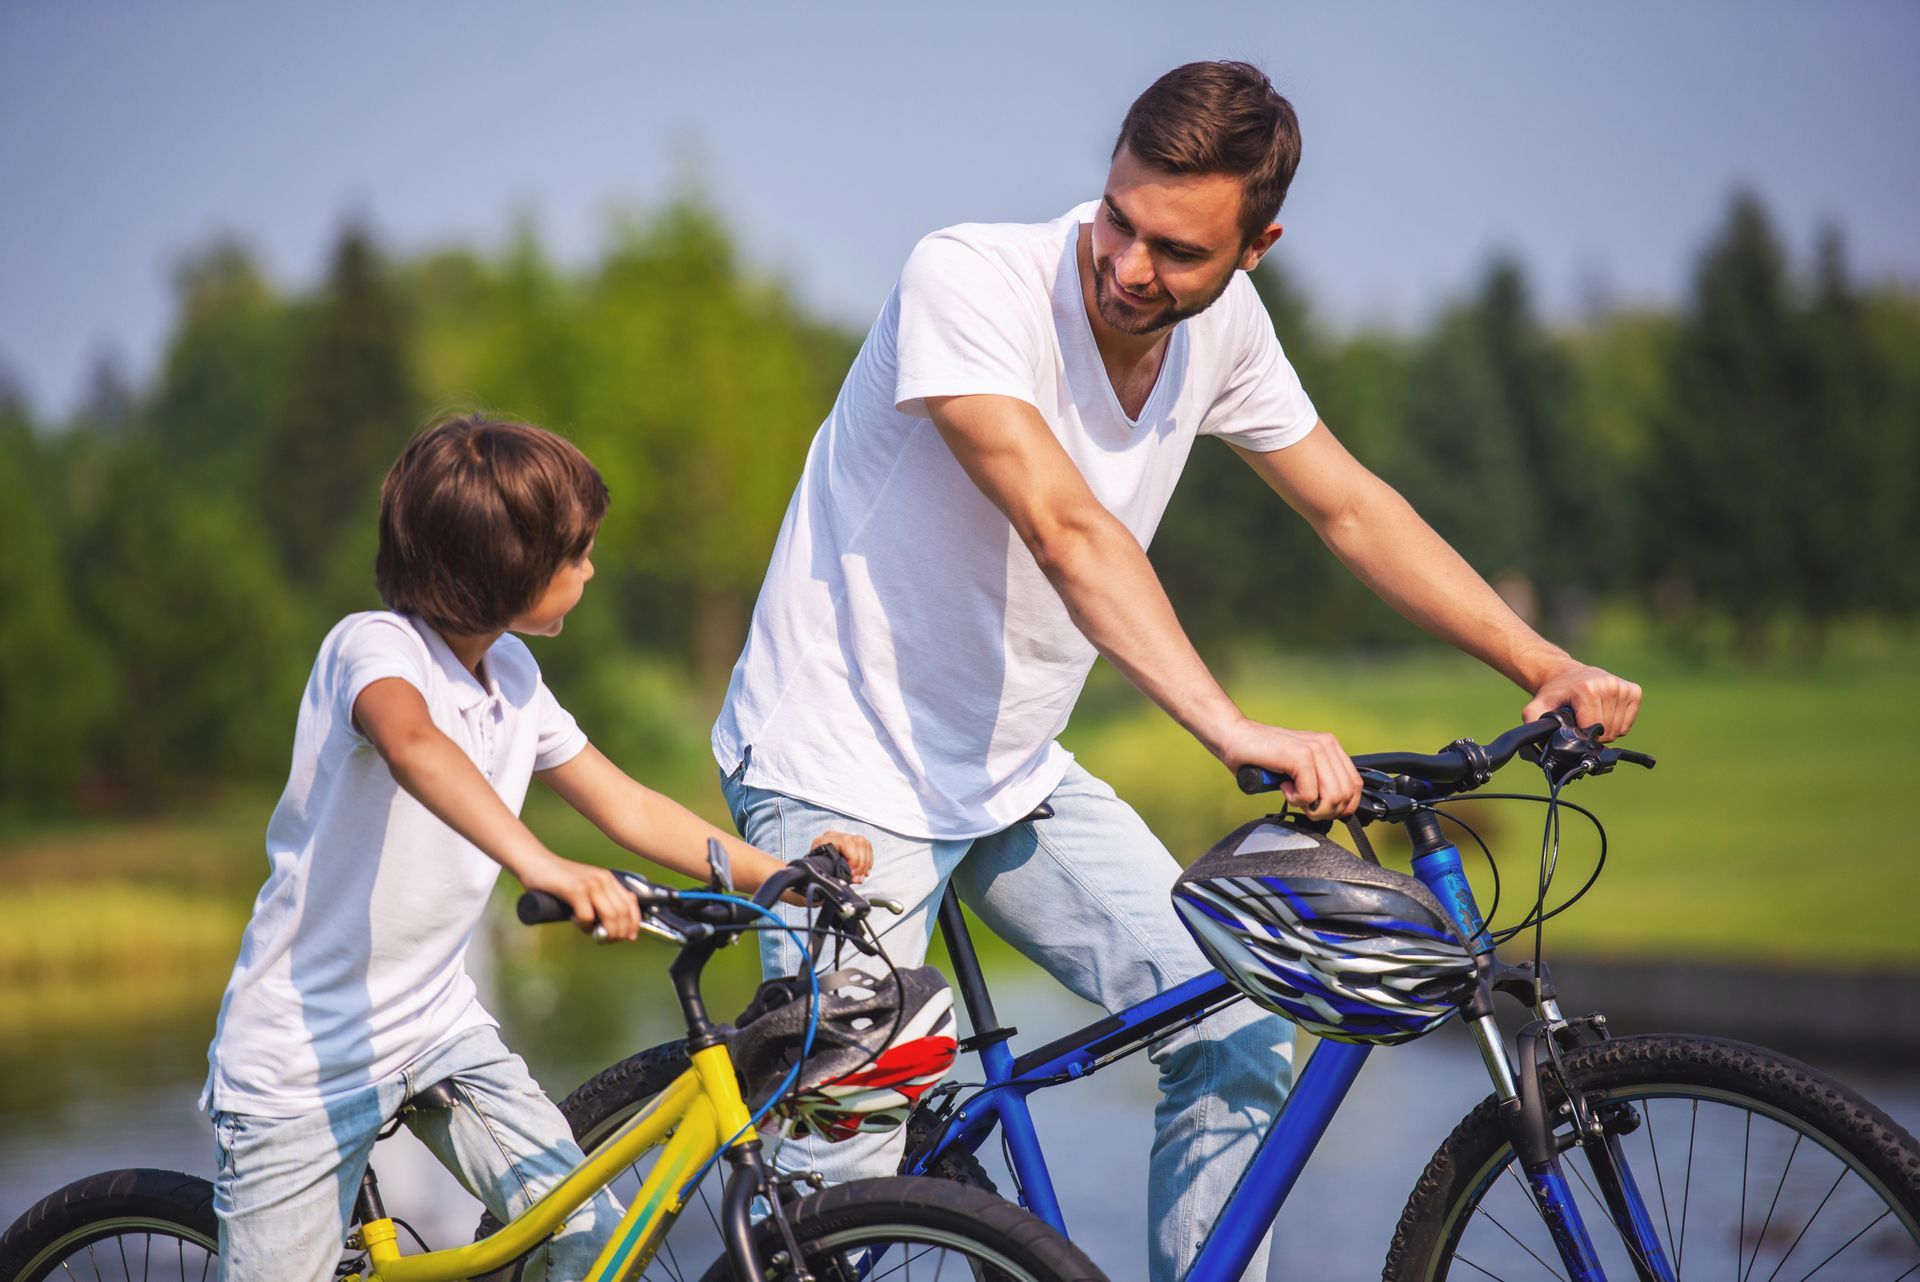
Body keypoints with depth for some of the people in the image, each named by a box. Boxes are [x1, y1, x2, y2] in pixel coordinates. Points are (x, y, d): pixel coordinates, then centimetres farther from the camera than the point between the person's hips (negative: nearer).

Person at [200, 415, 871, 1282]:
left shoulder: (512, 677, 4)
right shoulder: (374, 647, -20)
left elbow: (627, 808, 11)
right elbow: (411, 744, -43)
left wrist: (782, 873, 0)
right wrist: (541, 867, -59)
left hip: (438, 1027, 7)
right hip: (305, 1055, -6)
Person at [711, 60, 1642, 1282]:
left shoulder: (1221, 325, -4)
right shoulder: (967, 280, -25)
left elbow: (1351, 507, 7)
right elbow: (1068, 533, -36)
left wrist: (1546, 664, -2)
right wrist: (1234, 729, -46)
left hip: (1015, 770, 6)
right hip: (846, 772, -6)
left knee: (1240, 1049, -4)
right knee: (841, 1176, -12)